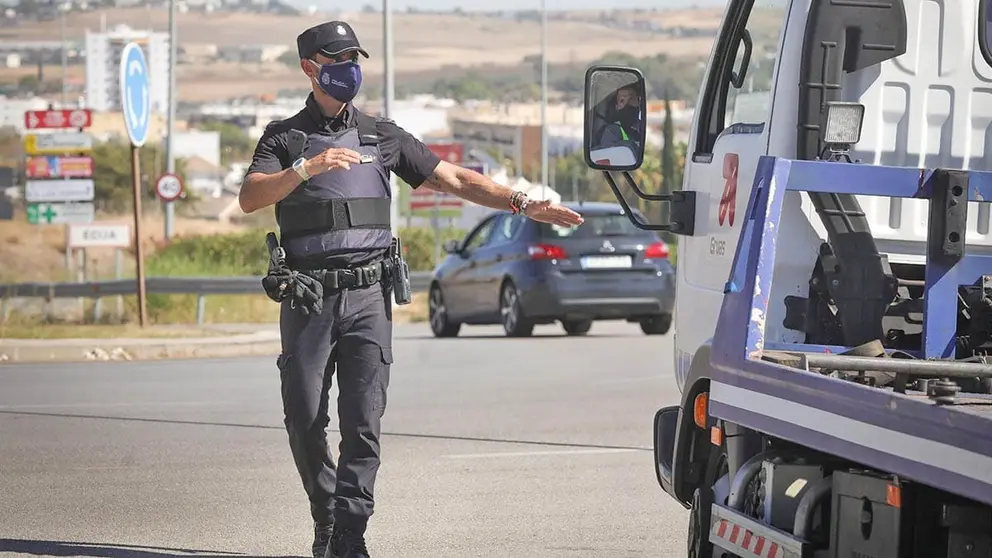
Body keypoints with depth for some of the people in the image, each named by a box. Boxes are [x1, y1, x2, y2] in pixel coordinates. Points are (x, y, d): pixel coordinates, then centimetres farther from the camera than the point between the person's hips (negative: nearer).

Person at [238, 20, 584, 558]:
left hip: (368, 297, 1)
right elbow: (250, 197, -9)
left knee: (362, 423, -8)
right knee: (305, 423, 2)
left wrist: (523, 204, 3)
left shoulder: (382, 136, 14)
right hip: (307, 298, -1)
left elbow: (456, 179, 13)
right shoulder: (284, 138, 8)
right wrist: (308, 167, -23)